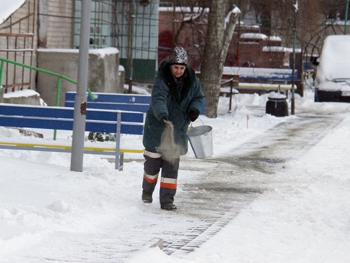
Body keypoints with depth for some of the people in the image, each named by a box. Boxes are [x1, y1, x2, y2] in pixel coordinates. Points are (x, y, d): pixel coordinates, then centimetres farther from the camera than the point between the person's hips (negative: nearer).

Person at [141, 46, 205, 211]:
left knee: (171, 166, 2)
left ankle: (167, 200, 7)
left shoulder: (191, 80, -3)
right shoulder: (162, 80, -18)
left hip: (177, 131, 3)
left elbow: (198, 97, 11)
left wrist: (195, 109, -11)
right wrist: (162, 115, -51)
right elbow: (158, 99, -32)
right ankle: (147, 191, 36)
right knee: (152, 163, 10)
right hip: (157, 129, -3)